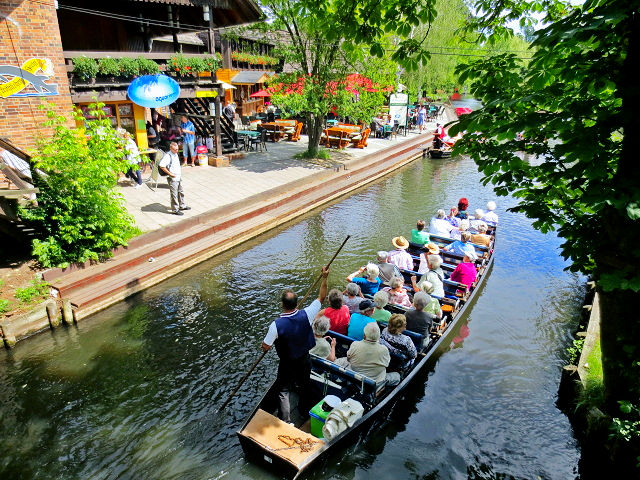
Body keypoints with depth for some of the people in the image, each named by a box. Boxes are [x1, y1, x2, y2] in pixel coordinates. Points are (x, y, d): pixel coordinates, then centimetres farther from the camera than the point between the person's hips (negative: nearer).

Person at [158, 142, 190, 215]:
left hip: (179, 177, 9)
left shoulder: (176, 154, 9)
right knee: (174, 195, 0)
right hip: (173, 179, -9)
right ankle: (175, 210, 9)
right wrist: (170, 173, -22)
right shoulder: (168, 156, -19)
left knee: (180, 192, 21)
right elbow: (161, 166, -28)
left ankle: (182, 206, 36)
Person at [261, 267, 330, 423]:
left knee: (283, 391, 17)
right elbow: (321, 298, -12)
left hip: (287, 364, -3)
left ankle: (285, 421, 22)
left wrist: (268, 339, 0)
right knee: (304, 385, 28)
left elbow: (265, 347, -22)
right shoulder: (306, 315, -24)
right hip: (304, 360, 4)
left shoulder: (276, 325, -31)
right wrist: (324, 278, -8)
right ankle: (304, 409, 50)